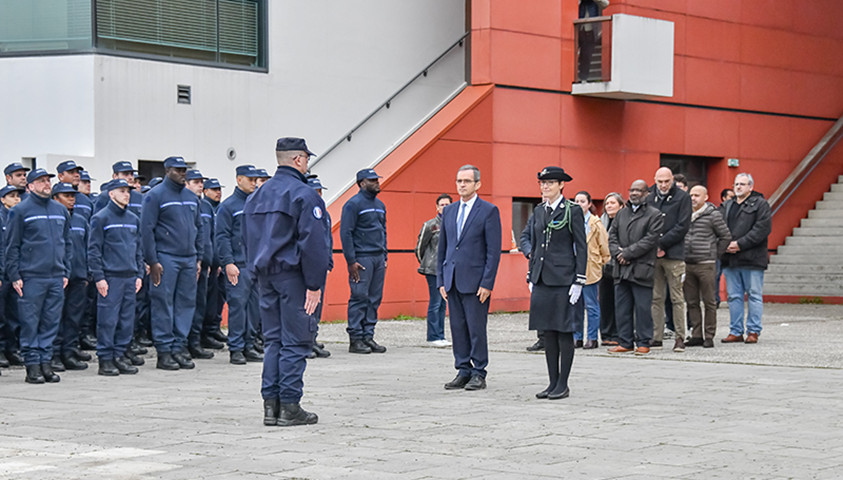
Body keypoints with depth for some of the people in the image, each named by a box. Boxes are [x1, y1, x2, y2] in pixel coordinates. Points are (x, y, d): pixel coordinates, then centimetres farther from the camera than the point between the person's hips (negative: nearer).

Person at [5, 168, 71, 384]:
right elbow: (12, 245, -2)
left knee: (51, 322, 5)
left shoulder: (61, 210, 13)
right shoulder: (21, 211, -2)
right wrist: (14, 276, -7)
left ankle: (45, 362, 12)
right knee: (30, 323, -2)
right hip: (31, 277, -5)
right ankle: (32, 365, 3)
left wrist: (66, 272, 14)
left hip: (56, 277, 5)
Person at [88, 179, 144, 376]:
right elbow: (94, 249, -6)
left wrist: (139, 274, 12)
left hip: (130, 277, 6)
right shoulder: (101, 218, -3)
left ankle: (121, 356, 14)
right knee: (108, 319, -5)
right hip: (110, 277, -6)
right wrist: (98, 277, -11)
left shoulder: (133, 219, 15)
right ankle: (105, 360, 0)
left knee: (127, 320, 6)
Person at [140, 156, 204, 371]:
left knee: (186, 303, 6)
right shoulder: (155, 196, -5)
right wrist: (152, 261, -13)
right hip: (166, 258, -6)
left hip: (188, 258, 6)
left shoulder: (191, 197, 15)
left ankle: (179, 347, 12)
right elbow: (146, 229, -9)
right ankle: (164, 351, 0)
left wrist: (198, 257, 14)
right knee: (163, 305, -4)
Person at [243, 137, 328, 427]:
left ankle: (271, 404, 10)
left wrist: (259, 272, 18)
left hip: (266, 275, 7)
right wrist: (314, 284, -14)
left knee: (273, 339, 11)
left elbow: (248, 239, 16)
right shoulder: (304, 195, -11)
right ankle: (289, 407, -2)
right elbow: (312, 241, -16)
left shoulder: (257, 196, 13)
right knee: (296, 341, -3)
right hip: (293, 275, -7)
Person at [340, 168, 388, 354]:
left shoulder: (380, 205, 17)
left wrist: (384, 257, 15)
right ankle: (355, 339, -4)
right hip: (361, 259, -8)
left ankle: (368, 336, 11)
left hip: (378, 258, 8)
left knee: (375, 299, 6)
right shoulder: (353, 204, -7)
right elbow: (346, 233, -11)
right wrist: (351, 261, -15)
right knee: (359, 298, -7)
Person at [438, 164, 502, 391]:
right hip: (453, 281, 6)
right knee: (458, 328, 8)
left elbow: (494, 250, -8)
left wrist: (487, 283, -13)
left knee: (476, 329, -3)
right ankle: (463, 372, 15)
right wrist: (441, 280, 10)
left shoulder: (489, 211, -4)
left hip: (475, 281, -6)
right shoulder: (448, 211, 14)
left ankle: (479, 375, 5)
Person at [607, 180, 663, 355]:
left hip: (642, 269, -5)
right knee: (622, 307, 7)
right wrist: (617, 253, -6)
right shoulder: (621, 214, 18)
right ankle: (625, 342, 14)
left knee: (643, 307, -3)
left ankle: (643, 343, 4)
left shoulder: (654, 215, 0)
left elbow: (650, 239, -10)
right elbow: (612, 236, 13)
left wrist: (628, 253, -12)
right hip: (622, 269, 5)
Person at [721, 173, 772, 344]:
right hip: (730, 259, 6)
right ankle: (736, 332, 13)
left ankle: (753, 331, 5)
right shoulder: (728, 205, 17)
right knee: (734, 296, 7)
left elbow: (762, 228, -12)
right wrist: (725, 244, -3)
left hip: (751, 259, -6)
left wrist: (740, 244, -16)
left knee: (754, 295, -1)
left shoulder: (760, 204, -2)